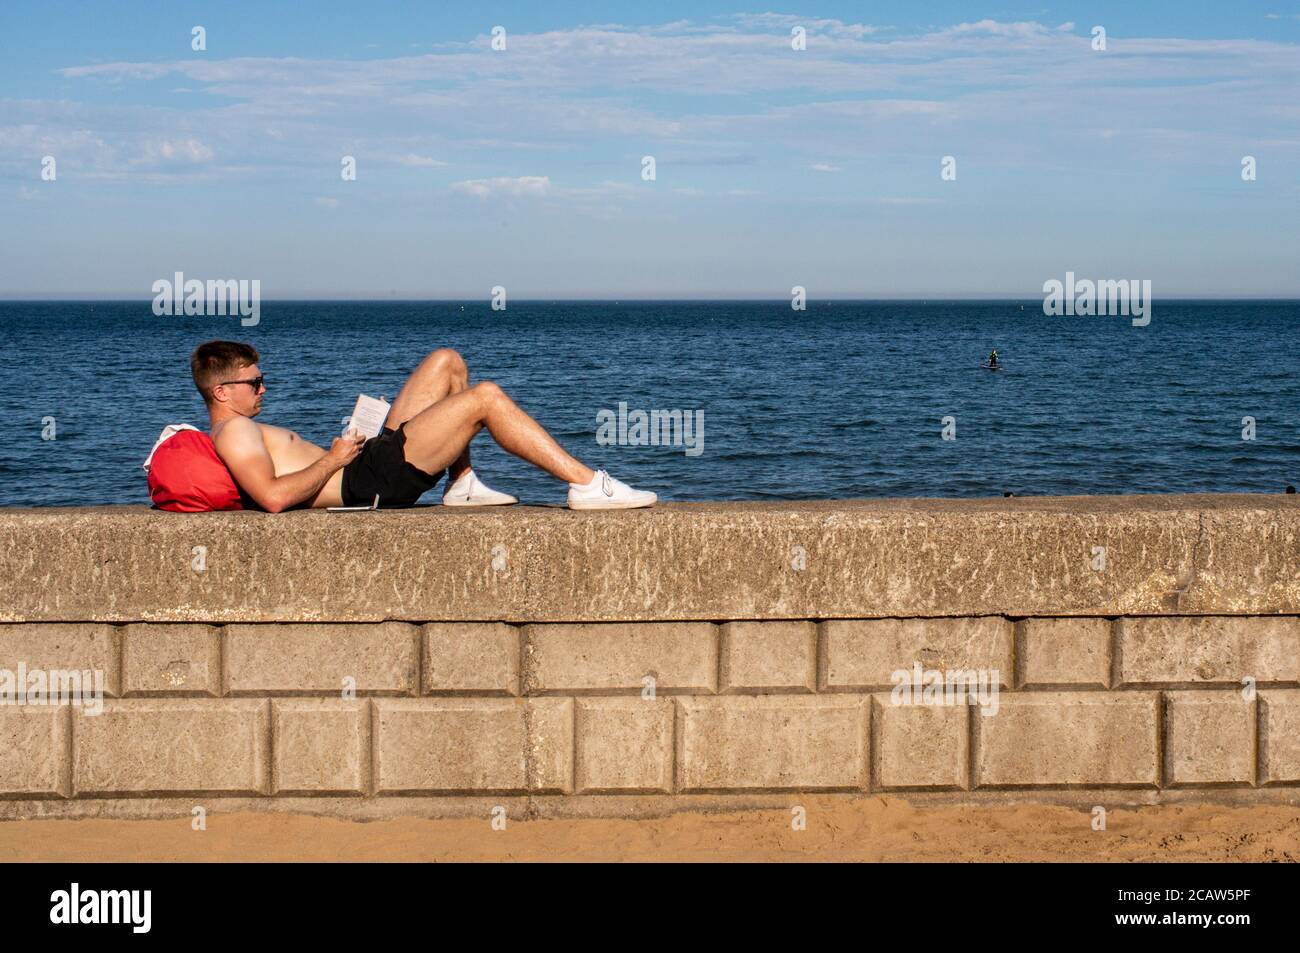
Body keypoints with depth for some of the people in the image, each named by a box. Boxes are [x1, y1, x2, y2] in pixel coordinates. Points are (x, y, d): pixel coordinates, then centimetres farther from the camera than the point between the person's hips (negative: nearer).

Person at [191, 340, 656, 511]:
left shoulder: (241, 434, 20)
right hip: (373, 480, -11)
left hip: (375, 461, 11)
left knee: (447, 362, 18)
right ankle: (587, 484, -16)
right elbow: (274, 497, -27)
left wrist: (338, 448, 11)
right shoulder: (234, 431, -11)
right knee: (486, 397, -16)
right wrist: (333, 460, -17)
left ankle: (462, 484, 12)